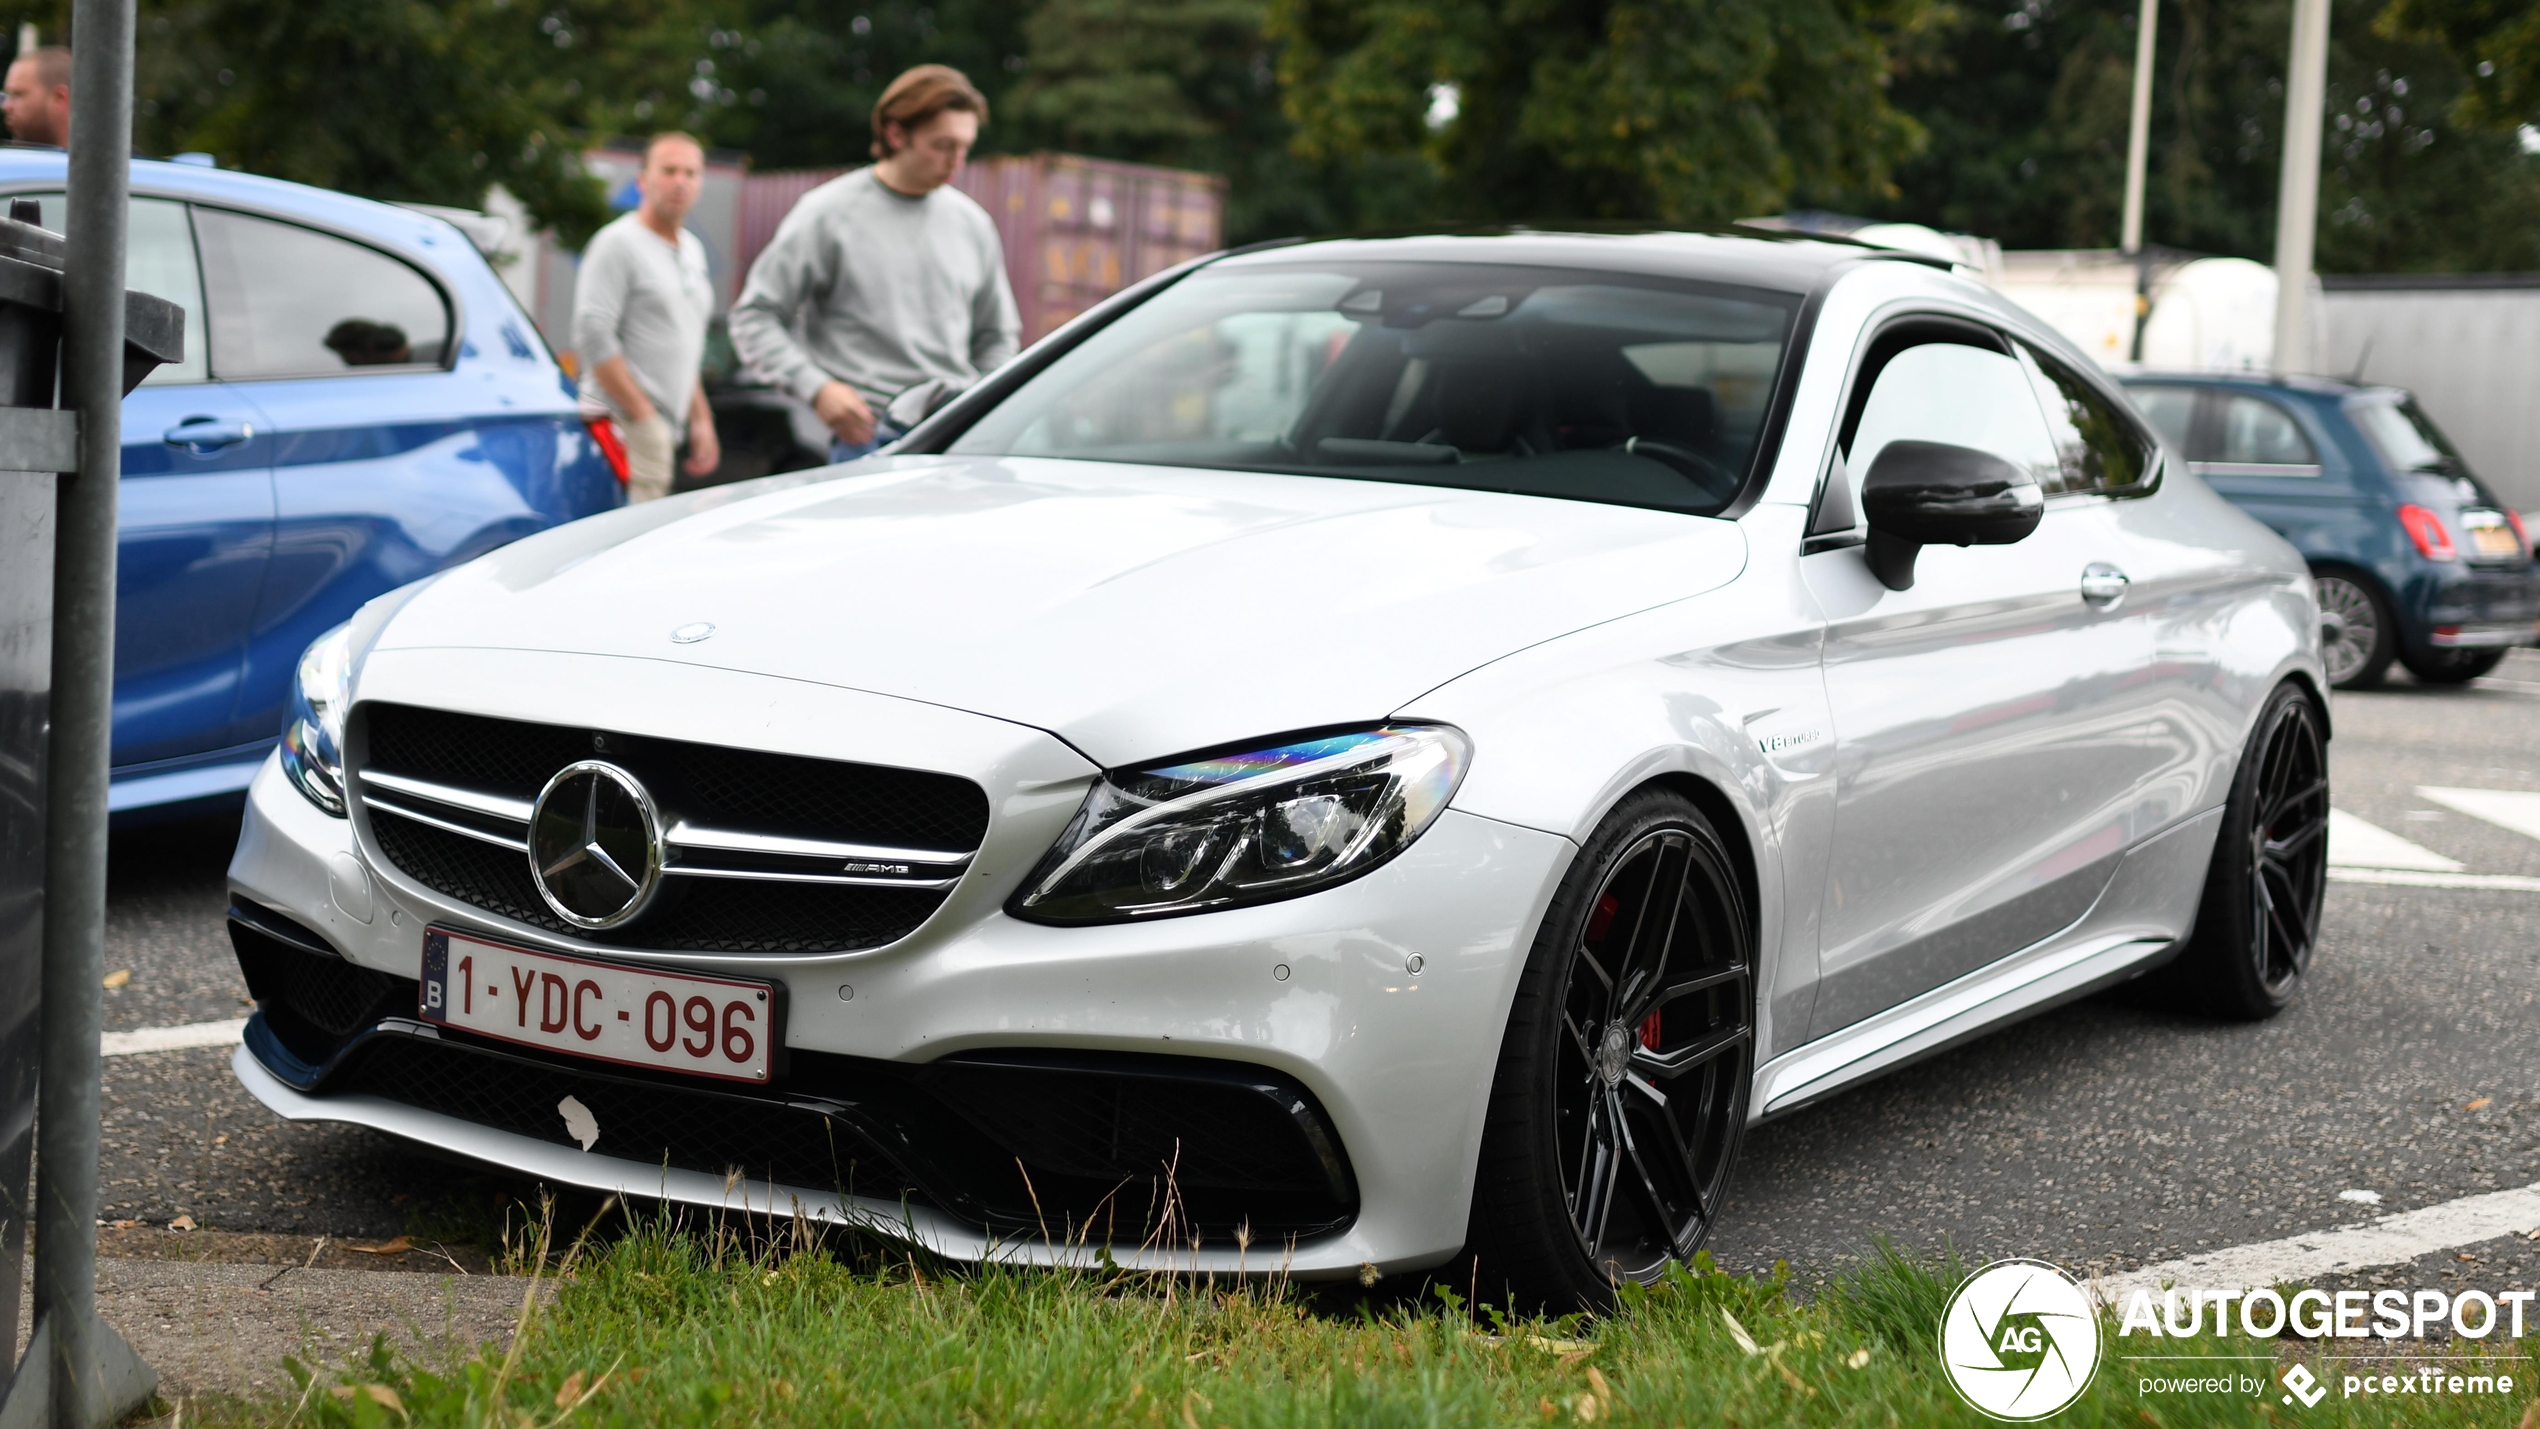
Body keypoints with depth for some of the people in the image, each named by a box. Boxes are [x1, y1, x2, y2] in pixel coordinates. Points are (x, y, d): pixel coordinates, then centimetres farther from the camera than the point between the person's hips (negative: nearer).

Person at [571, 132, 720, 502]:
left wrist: (701, 418, 22)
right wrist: (643, 414, -16)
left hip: (665, 428, 9)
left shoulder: (692, 250, 20)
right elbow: (592, 336, -16)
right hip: (624, 425, -8)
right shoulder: (618, 243, -7)